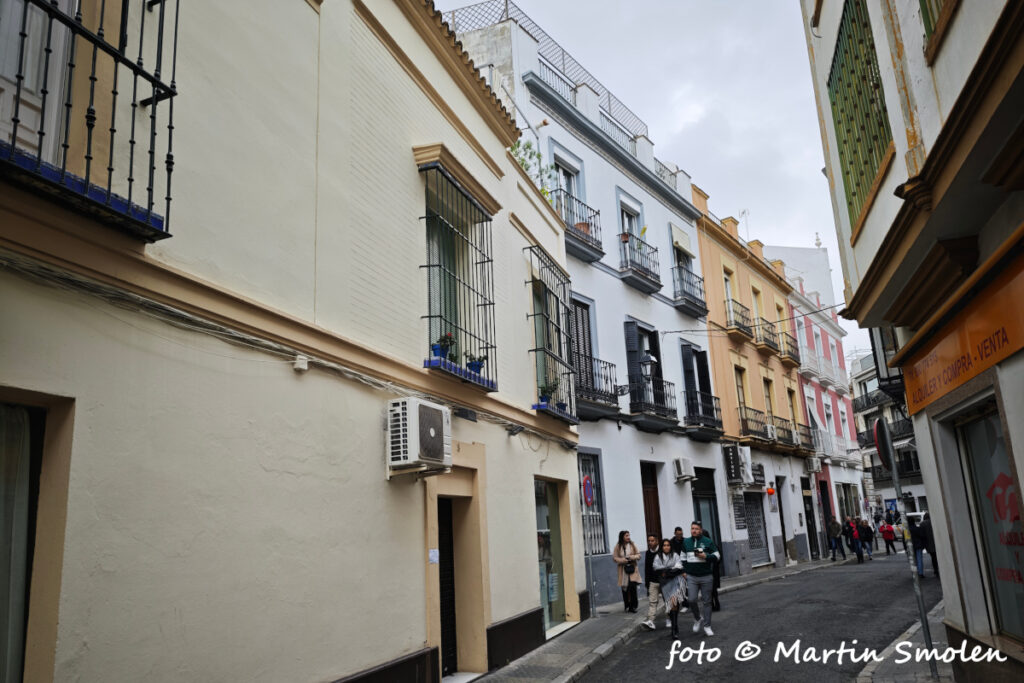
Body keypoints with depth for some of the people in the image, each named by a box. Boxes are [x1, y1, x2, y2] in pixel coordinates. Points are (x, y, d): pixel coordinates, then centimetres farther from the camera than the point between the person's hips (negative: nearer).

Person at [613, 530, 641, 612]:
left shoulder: (632, 545, 4)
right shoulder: (618, 547, 0)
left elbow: (638, 555, 6)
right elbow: (615, 558, -1)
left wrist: (631, 557, -12)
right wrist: (624, 560, -14)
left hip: (633, 569, 0)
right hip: (623, 570, 0)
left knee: (633, 587, -10)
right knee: (625, 588, 2)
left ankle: (632, 606, 1)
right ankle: (627, 606, 16)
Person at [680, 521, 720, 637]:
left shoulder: (708, 541, -2)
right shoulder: (686, 542, 8)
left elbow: (717, 556, 0)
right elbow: (683, 558, 18)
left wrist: (706, 556, -16)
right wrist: (684, 571, 10)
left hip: (706, 576, -2)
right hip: (691, 576, 2)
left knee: (706, 601, 5)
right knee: (692, 600, -9)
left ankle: (707, 626, 15)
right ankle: (697, 619, 18)